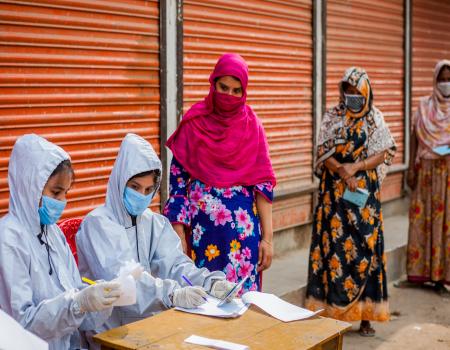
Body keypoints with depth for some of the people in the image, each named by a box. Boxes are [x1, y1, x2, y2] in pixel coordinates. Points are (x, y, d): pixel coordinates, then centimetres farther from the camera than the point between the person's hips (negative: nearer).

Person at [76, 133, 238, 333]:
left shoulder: (155, 223, 10)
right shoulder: (97, 223, -9)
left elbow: (174, 263, -2)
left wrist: (210, 282, -21)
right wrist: (172, 294, -35)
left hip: (147, 319, 5)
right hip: (109, 326, -5)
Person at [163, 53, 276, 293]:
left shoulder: (252, 125, 2)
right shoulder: (194, 123, -1)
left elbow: (263, 183, 0)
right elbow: (177, 178, -1)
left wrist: (267, 237, -5)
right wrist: (179, 236, -6)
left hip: (243, 229, 1)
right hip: (202, 227, -1)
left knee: (243, 293, 5)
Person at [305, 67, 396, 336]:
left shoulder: (375, 118, 3)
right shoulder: (332, 117, 5)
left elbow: (382, 154, -1)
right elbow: (324, 153, 1)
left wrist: (355, 167, -15)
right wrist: (342, 172, -16)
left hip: (365, 192, 0)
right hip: (335, 191, 1)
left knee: (365, 247, -1)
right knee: (334, 246, -1)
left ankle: (365, 313, 5)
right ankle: (332, 310, 6)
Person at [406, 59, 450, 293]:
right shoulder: (424, 107, 8)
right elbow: (414, 139, 8)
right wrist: (411, 169, 1)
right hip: (427, 172, 1)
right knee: (425, 219, 2)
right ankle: (426, 271, 9)